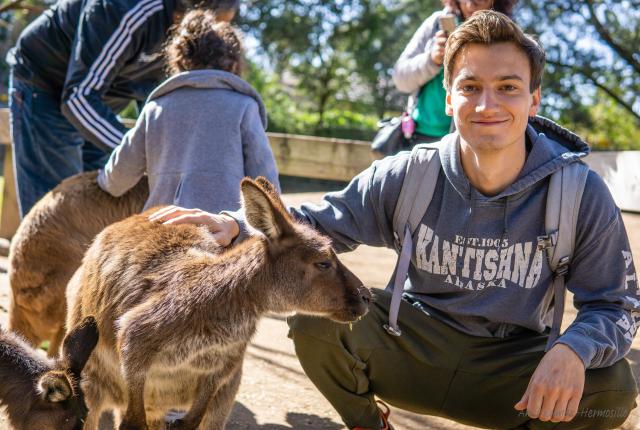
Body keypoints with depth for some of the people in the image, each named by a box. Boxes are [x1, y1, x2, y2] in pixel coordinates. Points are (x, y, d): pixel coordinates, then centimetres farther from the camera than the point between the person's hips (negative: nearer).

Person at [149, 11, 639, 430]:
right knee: (315, 315, -23)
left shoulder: (583, 195, -15)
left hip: (509, 374, -1)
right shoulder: (406, 176, -12)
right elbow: (321, 222, -5)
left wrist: (573, 349, -34)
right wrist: (236, 224, -26)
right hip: (413, 349, 1)